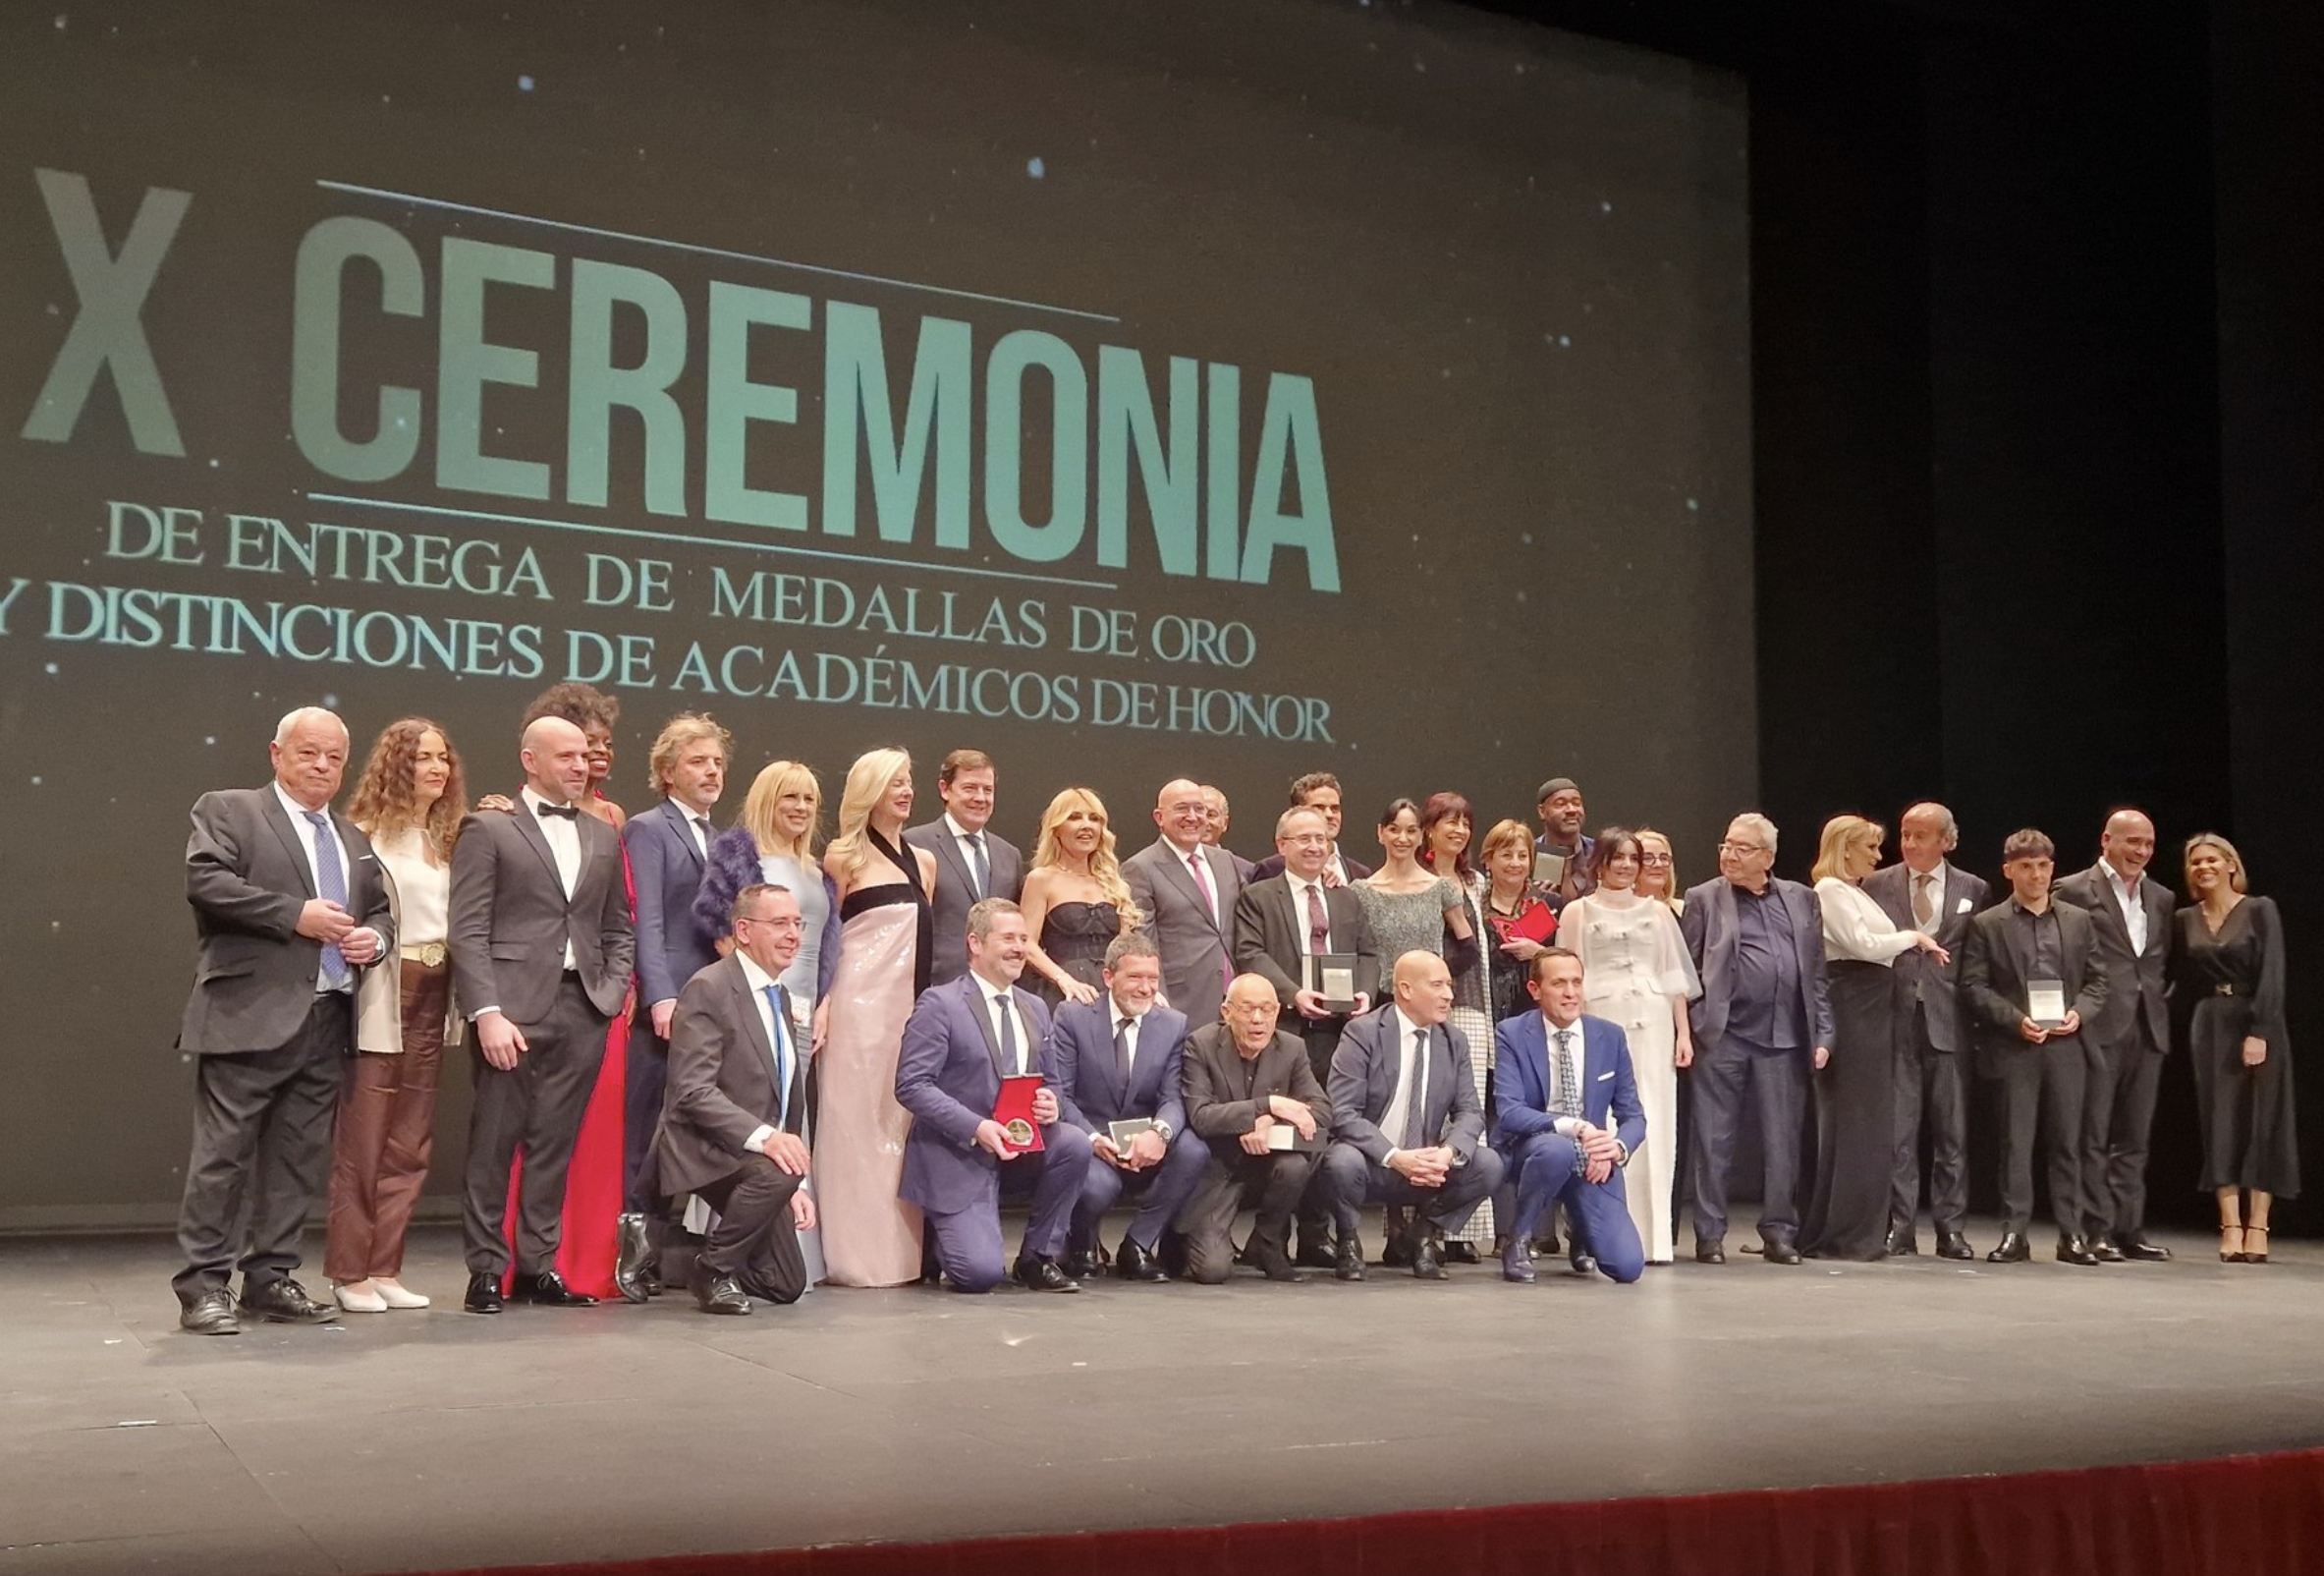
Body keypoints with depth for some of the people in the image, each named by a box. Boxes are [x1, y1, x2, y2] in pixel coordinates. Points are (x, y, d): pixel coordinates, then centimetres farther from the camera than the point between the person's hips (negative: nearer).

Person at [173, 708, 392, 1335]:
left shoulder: (354, 840, 21)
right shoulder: (227, 811, 2)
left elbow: (380, 910, 27)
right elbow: (206, 882, -13)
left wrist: (376, 937, 3)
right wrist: (296, 914, -16)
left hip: (326, 1022, 7)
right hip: (250, 1017, -7)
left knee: (299, 1156, 9)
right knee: (224, 1152, -5)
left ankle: (269, 1279, 17)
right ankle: (203, 1285, 1)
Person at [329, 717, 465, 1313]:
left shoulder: (449, 837, 13)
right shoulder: (367, 833, -7)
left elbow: (459, 916, 9)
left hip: (433, 997, 7)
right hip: (384, 998, -7)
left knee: (410, 1146, 10)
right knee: (362, 1140, 0)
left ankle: (386, 1268, 18)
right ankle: (350, 1273, 8)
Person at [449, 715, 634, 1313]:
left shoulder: (603, 837, 17)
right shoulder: (488, 829, 2)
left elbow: (618, 930, 21)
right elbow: (468, 931, -5)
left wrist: (612, 992, 5)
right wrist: (487, 1012, -14)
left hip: (583, 1010, 4)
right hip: (513, 1005, -4)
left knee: (555, 1145, 7)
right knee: (494, 1141, 0)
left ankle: (538, 1265, 15)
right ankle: (486, 1269, 9)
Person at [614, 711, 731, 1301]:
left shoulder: (720, 839, 22)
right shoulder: (648, 829, 2)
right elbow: (647, 921, -8)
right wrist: (661, 997, -19)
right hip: (669, 1003, -6)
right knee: (653, 1126, -6)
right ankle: (637, 1240, 1)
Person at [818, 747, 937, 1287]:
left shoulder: (923, 861, 16)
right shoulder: (845, 857, 0)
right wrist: (823, 1006, -9)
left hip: (911, 1004, 6)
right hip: (859, 1004, -6)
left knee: (904, 1124, 6)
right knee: (857, 1124, -4)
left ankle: (903, 1251, 11)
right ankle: (857, 1256, 0)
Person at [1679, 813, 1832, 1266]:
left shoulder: (1801, 900, 13)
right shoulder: (1704, 899, 5)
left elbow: (1816, 972, 12)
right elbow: (1686, 971, 2)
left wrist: (1822, 1034, 5)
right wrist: (1690, 1030, -6)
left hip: (1784, 1038, 2)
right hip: (1723, 1037, -2)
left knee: (1783, 1142, 6)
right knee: (1714, 1142, 2)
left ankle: (1779, 1232, 16)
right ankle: (1710, 1235, 9)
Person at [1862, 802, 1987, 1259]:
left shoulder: (1973, 890, 8)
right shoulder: (1877, 885, 6)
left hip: (1948, 1020, 1)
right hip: (1895, 1019, 0)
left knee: (1953, 1131, 4)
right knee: (1896, 1129, 1)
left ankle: (1950, 1228, 12)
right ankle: (1899, 1226, 7)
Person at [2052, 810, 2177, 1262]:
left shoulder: (2162, 898, 15)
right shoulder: (2074, 891, -2)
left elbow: (2167, 962, 19)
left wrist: (2162, 999, 4)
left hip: (2148, 1029, 5)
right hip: (2099, 1027, -5)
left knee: (2134, 1136, 9)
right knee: (2093, 1135, -2)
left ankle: (2129, 1228, 14)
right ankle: (2097, 1231, 2)